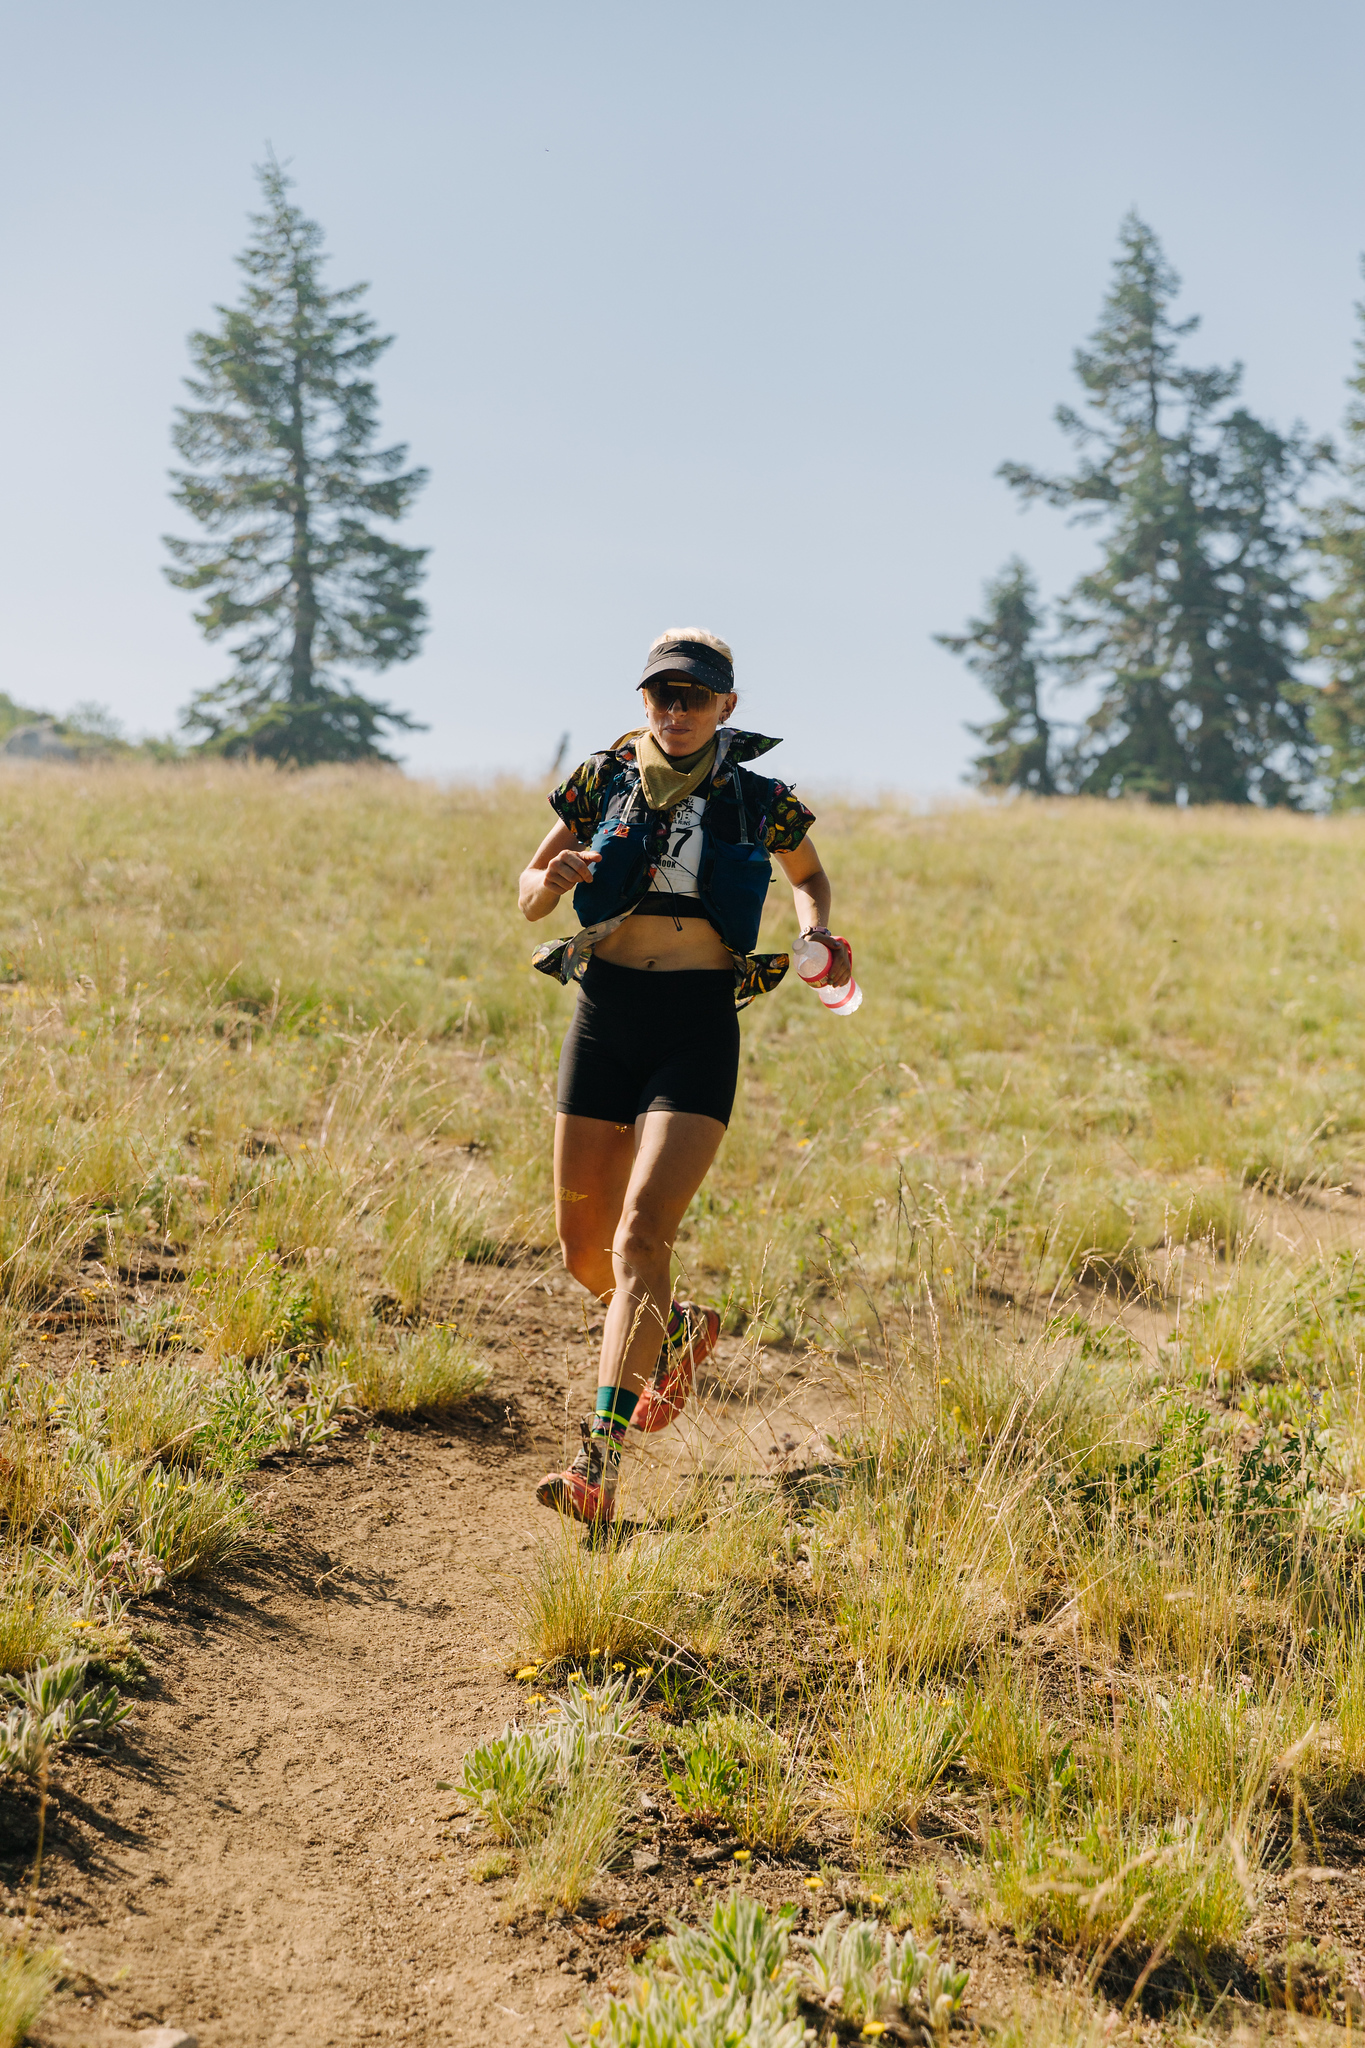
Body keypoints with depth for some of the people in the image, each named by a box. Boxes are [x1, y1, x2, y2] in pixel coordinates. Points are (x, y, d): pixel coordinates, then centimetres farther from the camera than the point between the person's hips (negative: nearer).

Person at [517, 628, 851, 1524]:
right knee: (584, 1249, 9)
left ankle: (600, 1464, -20)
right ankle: (678, 1331, 43)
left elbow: (809, 875, 22)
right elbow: (528, 898, 11)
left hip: (700, 1024, -3)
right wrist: (555, 877, -13)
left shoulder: (759, 800, 1)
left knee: (643, 1232, -18)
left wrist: (817, 932, 0)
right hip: (606, 1015, 3)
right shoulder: (605, 779, 5)